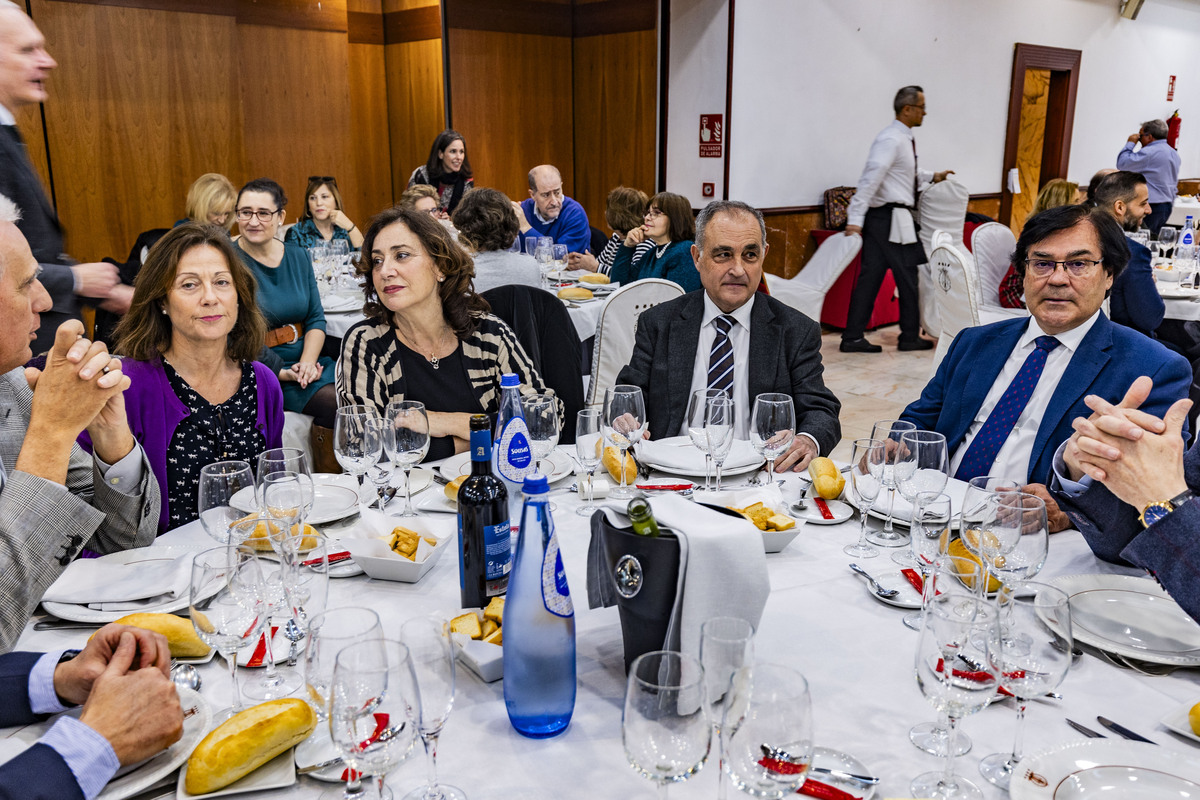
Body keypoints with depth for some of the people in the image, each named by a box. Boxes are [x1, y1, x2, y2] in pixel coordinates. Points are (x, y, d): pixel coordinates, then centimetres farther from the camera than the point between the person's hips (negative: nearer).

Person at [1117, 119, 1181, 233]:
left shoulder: (1149, 152, -17)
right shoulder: (1174, 153, 17)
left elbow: (1122, 163, -14)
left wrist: (1130, 143, -3)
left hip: (1152, 205, -10)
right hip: (1168, 205, 10)